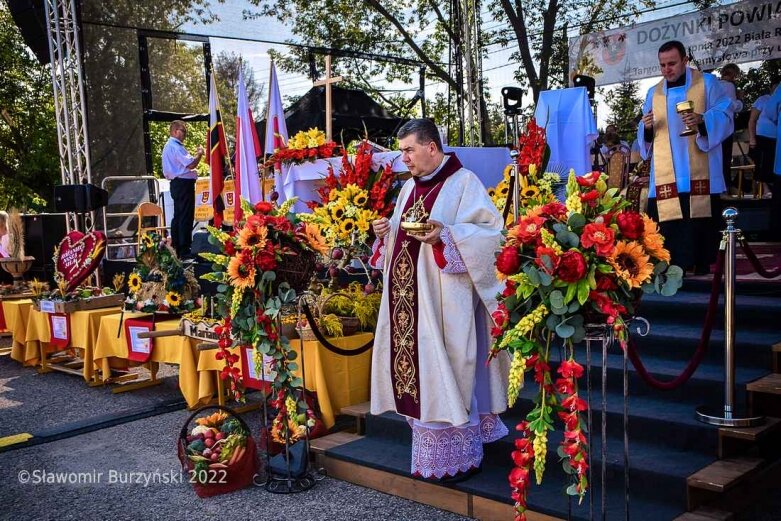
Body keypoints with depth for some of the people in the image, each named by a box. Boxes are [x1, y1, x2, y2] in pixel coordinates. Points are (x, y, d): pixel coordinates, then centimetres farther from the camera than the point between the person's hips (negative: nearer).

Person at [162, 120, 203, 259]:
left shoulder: (169, 145, 18)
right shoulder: (175, 146, -15)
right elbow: (190, 164, -22)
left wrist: (195, 155, 14)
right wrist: (199, 154, -7)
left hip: (177, 184, 11)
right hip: (184, 184, -11)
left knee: (178, 216, 14)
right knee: (186, 217, -9)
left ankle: (176, 247, 20)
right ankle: (185, 251, -9)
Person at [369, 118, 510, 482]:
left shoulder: (463, 182, -6)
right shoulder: (410, 187, 18)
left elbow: (490, 230, -13)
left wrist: (445, 234, -24)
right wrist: (386, 231, 3)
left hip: (444, 298, -8)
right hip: (409, 297, 8)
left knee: (446, 368, -4)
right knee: (415, 365, 9)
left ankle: (460, 455, 9)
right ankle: (431, 448, 22)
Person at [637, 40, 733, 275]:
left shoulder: (707, 83, 7)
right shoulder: (653, 93, 16)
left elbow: (725, 116, -2)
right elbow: (645, 135, 16)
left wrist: (702, 120, -22)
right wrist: (646, 128, -8)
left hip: (699, 174, -2)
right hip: (666, 177, 3)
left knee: (700, 223, -3)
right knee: (668, 226, -5)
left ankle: (702, 269, 6)